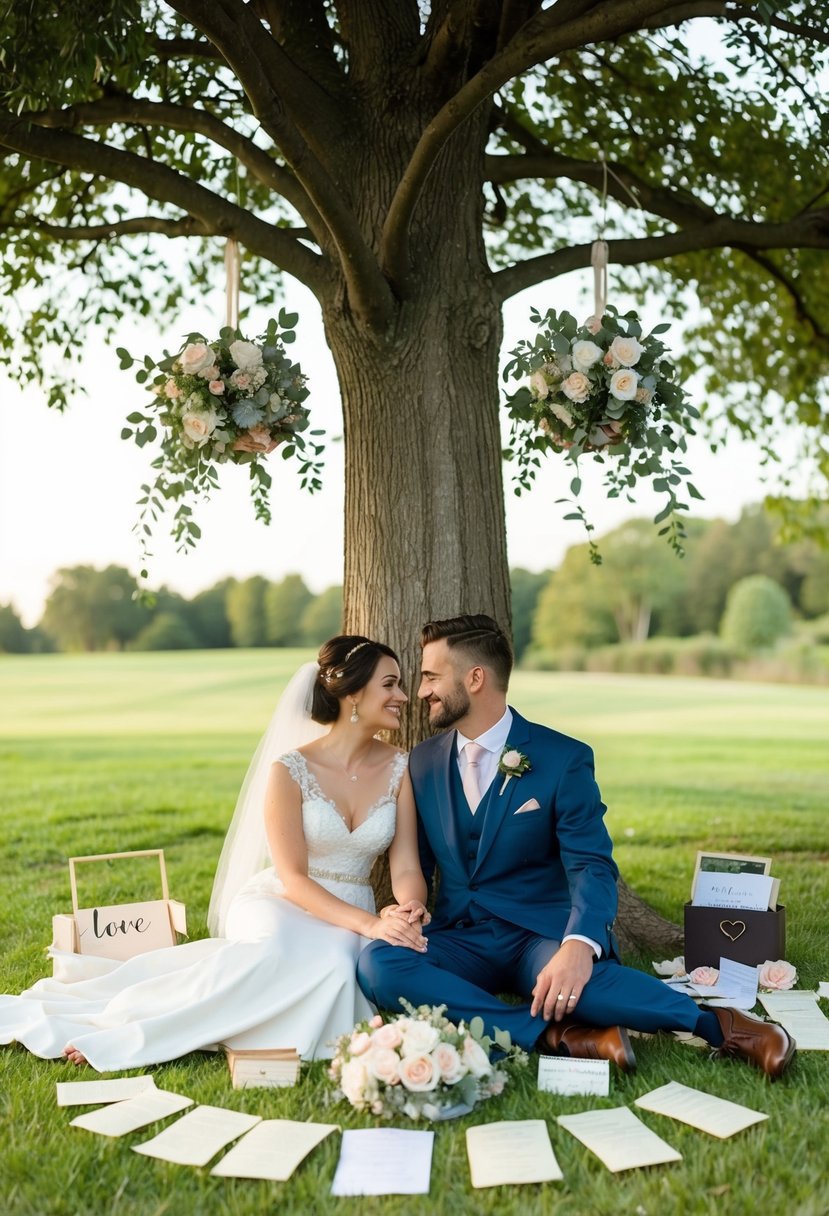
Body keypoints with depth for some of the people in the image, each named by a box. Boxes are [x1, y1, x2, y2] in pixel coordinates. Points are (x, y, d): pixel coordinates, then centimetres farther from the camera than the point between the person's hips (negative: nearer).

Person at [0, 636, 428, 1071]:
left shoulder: (399, 768, 0)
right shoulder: (290, 770, -11)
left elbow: (405, 867, -2)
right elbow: (294, 879, -15)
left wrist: (408, 912, -25)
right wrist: (370, 924, -27)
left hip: (350, 924, 4)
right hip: (280, 906, -4)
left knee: (333, 959, -33)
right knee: (275, 950, -39)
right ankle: (114, 1028, -24)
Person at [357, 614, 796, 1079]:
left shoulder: (564, 759, -6)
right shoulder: (423, 762, 7)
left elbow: (591, 865, -13)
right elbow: (417, 862, 13)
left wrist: (579, 946, -34)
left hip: (542, 935, -4)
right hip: (459, 938, 4)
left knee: (574, 983, -39)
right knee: (378, 963, -29)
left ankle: (719, 1024, -19)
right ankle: (558, 1035, -29)